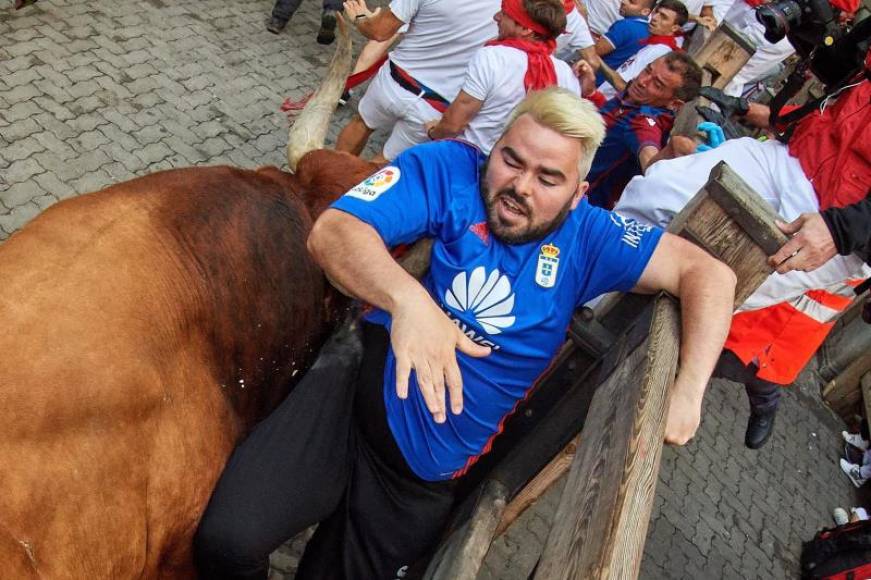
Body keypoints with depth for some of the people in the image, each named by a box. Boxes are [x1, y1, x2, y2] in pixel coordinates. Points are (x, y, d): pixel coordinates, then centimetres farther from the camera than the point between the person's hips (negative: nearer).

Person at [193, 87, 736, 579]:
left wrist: (686, 393, -13)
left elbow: (709, 272, 1)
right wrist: (408, 298, -40)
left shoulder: (586, 237, 2)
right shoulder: (447, 169, -7)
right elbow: (332, 230, -20)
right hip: (351, 398, -2)